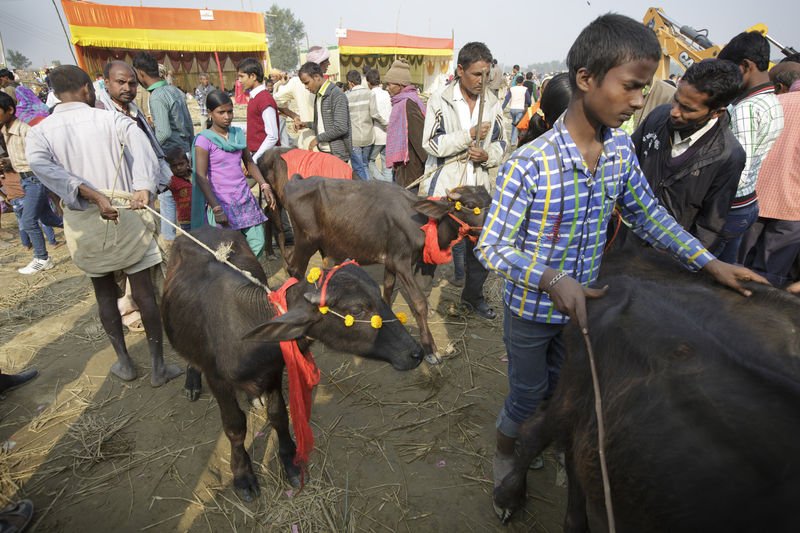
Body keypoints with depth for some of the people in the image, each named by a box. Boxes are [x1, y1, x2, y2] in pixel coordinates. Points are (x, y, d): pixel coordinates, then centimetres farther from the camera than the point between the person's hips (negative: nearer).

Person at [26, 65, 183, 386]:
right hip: (125, 215, -2)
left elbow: (40, 164, -16)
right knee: (144, 292, 4)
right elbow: (141, 146, -21)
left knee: (104, 292, 17)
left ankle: (124, 362, 26)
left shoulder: (40, 131, 6)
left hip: (82, 223, 2)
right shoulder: (113, 120, 1)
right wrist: (143, 188, -33)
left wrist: (91, 195, -22)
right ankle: (159, 367, 11)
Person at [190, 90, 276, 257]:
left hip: (244, 199, 5)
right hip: (222, 203, -5)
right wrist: (216, 208, -18)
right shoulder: (204, 139, -8)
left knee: (258, 243, 4)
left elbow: (249, 163, 18)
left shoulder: (238, 134, 8)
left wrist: (264, 186, 4)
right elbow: (201, 177, -12)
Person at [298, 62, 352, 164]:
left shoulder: (337, 95, -14)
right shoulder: (318, 95, 13)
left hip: (337, 154, -8)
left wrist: (318, 138, -13)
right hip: (322, 151, 8)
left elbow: (341, 128, -21)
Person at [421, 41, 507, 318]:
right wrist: (469, 134, -19)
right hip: (444, 185, -3)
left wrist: (487, 155, -9)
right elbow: (431, 143, -11)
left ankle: (473, 295, 28)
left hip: (478, 186, 4)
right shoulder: (439, 100, -4)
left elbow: (500, 144, 13)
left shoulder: (493, 104, 6)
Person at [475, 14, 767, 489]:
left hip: (581, 303, 6)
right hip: (532, 309, -5)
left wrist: (709, 262, 3)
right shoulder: (529, 164, -27)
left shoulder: (622, 150, -7)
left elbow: (648, 214, 8)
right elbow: (491, 246, -22)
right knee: (528, 395, 16)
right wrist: (551, 280, -35)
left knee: (559, 388, 26)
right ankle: (504, 455, 48)